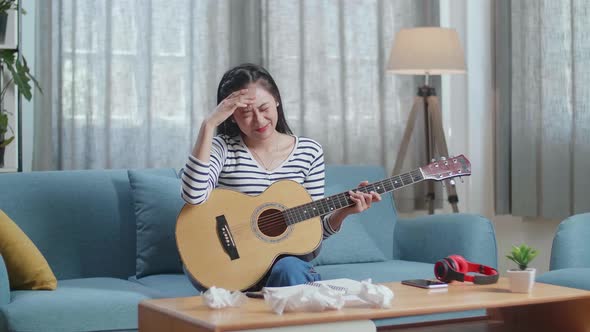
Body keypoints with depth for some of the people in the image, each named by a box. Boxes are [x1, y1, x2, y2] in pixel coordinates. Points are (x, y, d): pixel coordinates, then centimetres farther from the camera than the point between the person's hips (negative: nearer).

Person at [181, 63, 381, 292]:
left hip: (287, 260, 1)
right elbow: (193, 196, -25)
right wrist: (208, 125, -24)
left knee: (289, 269, -34)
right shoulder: (223, 149, -4)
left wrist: (344, 211, -14)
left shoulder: (309, 152, 4)